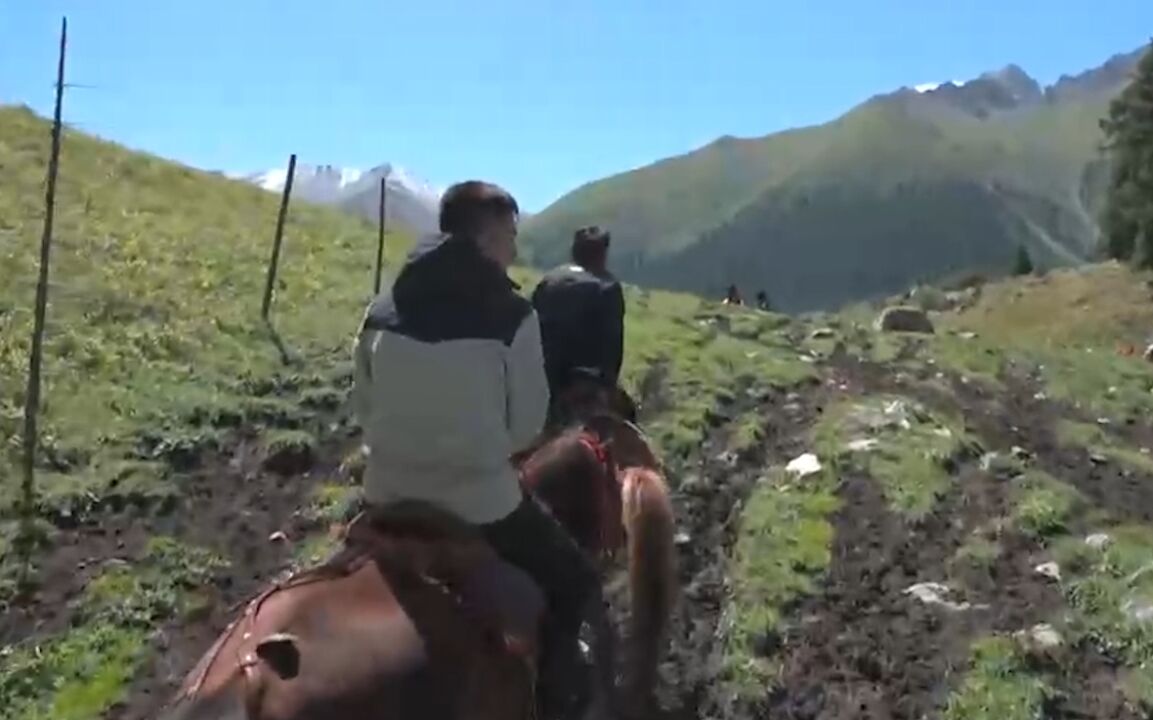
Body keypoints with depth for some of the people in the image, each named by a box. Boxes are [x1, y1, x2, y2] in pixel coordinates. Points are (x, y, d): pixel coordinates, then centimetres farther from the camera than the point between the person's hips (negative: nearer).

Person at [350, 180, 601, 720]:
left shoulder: (383, 310, -1)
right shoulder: (512, 315, -14)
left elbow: (362, 408, 8)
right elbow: (527, 423, -6)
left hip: (386, 500, 5)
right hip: (480, 505, -5)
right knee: (575, 587, 19)